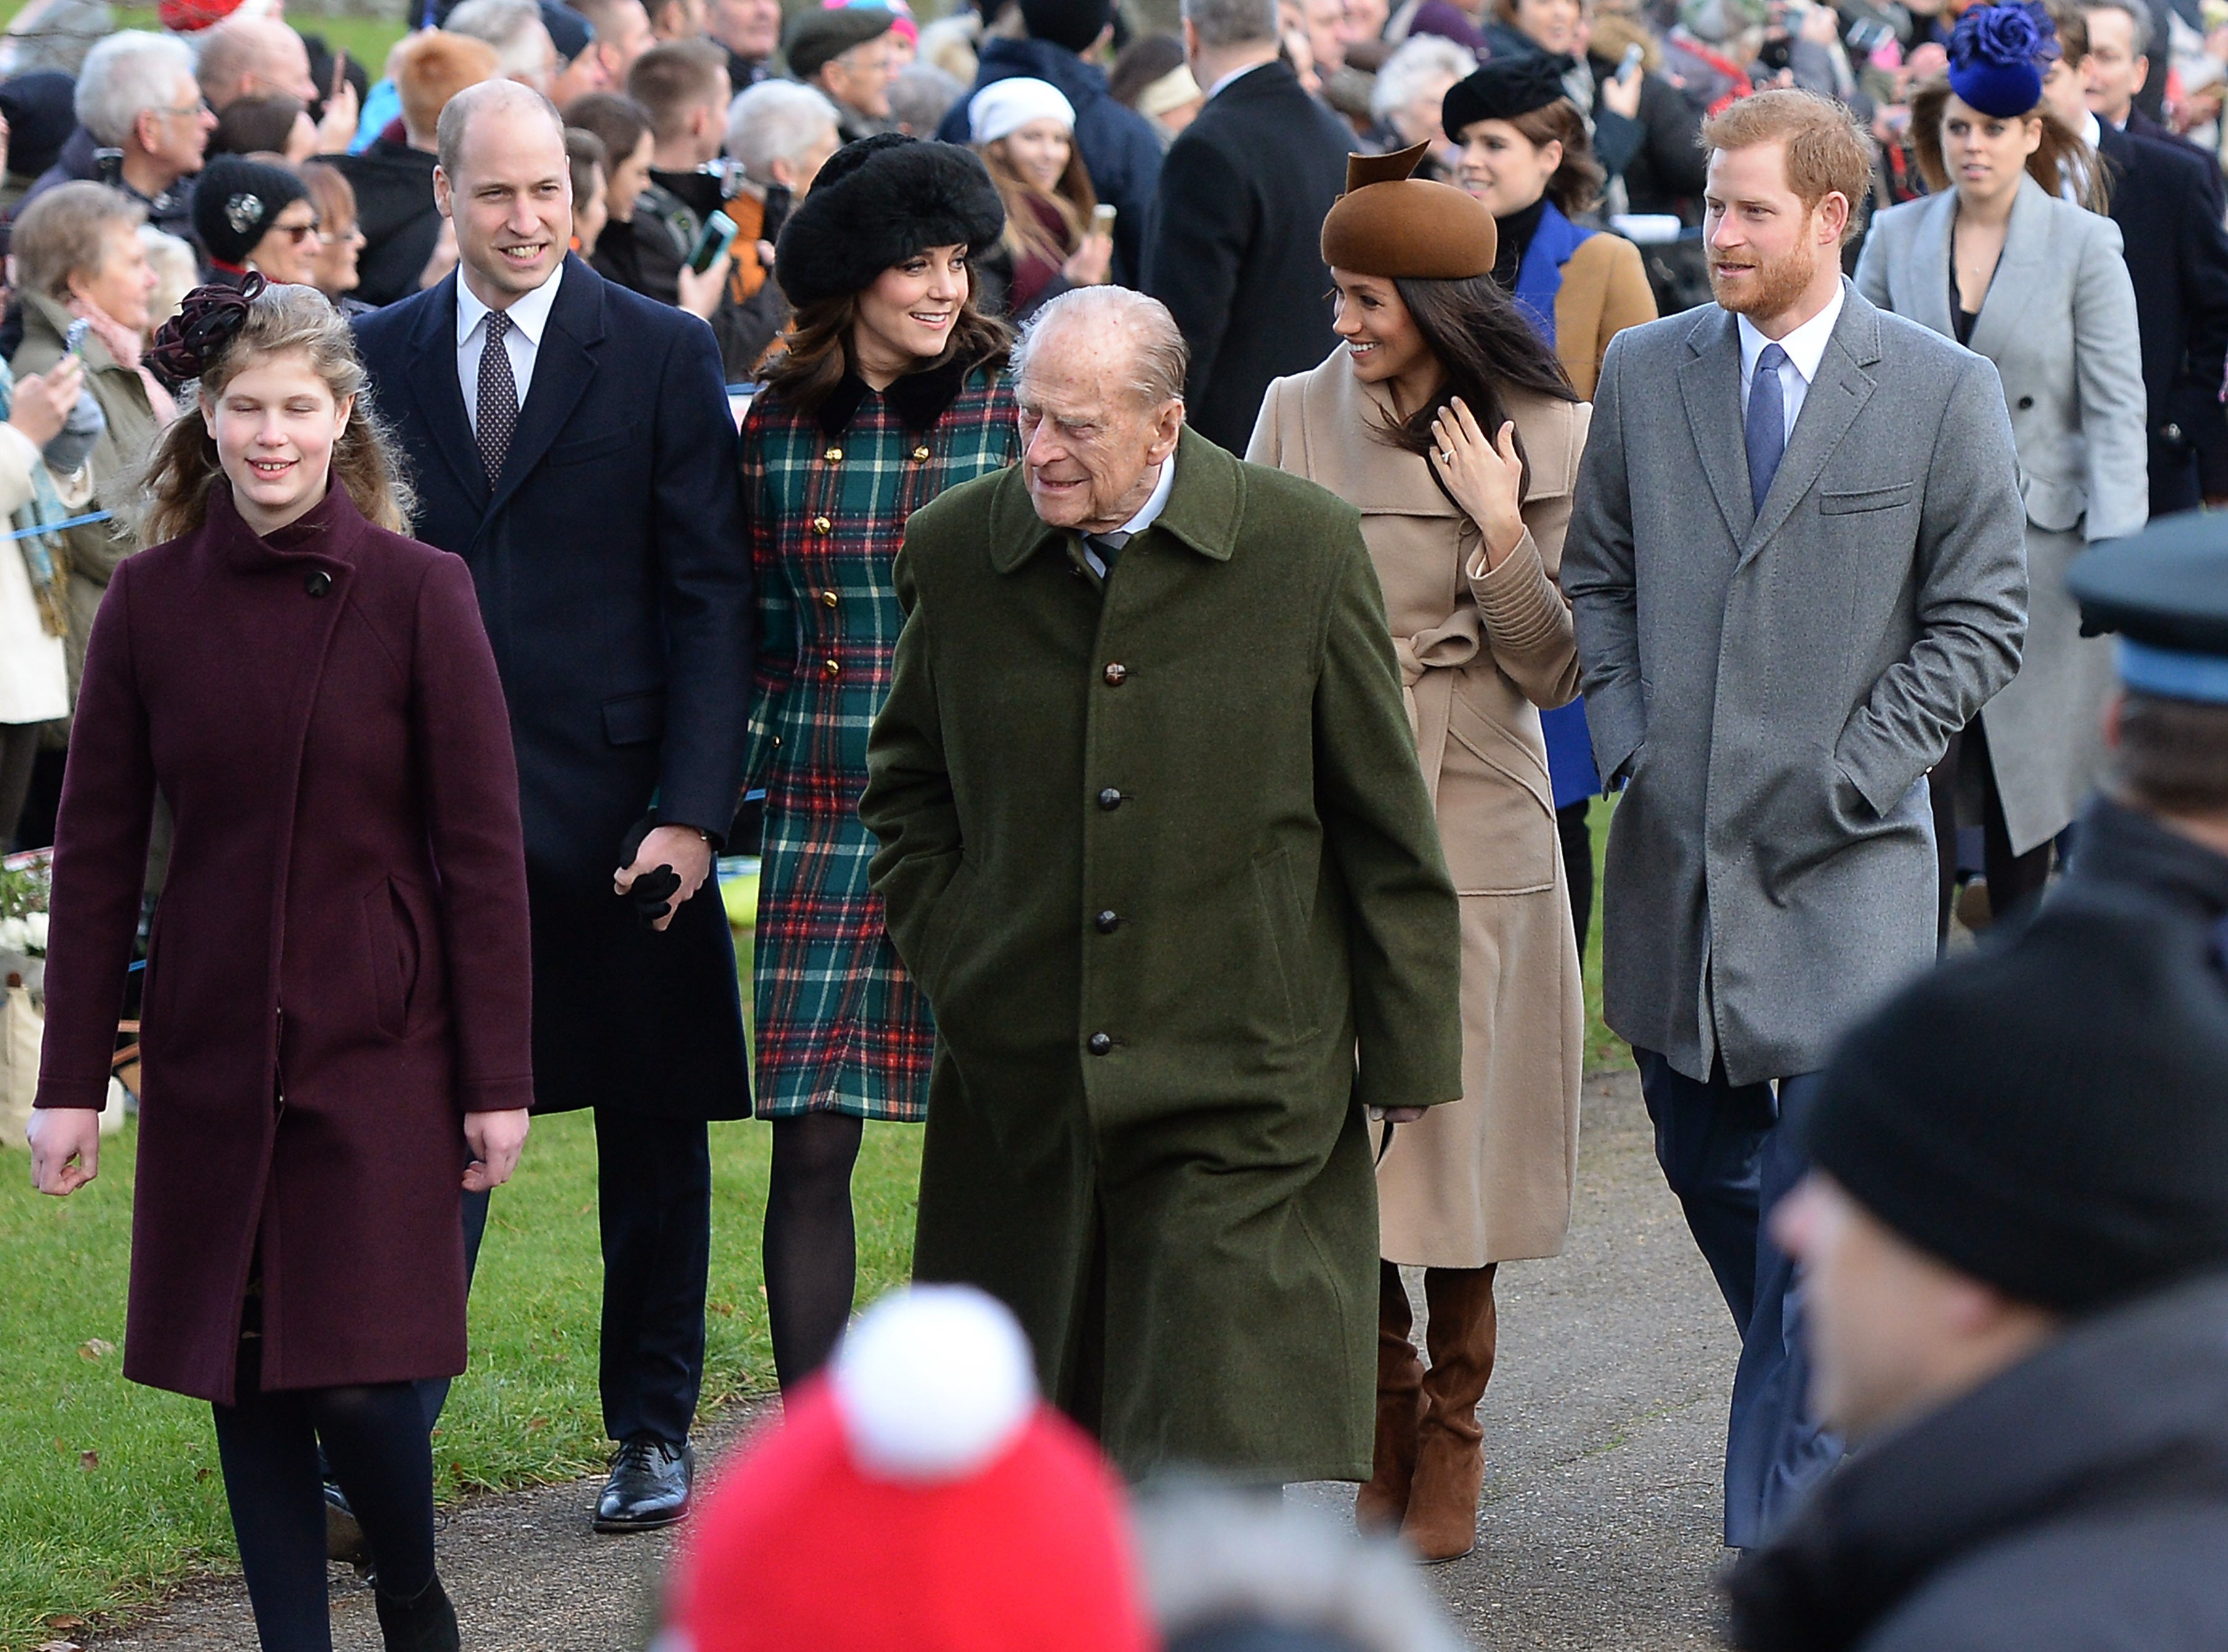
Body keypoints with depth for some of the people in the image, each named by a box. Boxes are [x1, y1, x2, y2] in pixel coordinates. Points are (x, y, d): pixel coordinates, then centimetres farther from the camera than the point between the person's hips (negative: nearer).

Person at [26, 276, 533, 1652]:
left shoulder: (417, 594, -5)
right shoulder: (153, 602, 1)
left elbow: (483, 852, -3)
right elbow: (96, 852, 5)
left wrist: (500, 1077, -5)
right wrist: (73, 1082, 2)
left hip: (378, 1053, -3)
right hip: (211, 1059, 3)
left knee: (359, 1375, -7)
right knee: (246, 1380, 5)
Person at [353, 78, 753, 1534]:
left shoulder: (664, 356, -1)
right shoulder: (383, 358, 7)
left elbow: (711, 596, -3)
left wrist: (693, 806, -12)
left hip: (616, 797, -1)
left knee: (653, 1126, 8)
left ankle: (655, 1431, 19)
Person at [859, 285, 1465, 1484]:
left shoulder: (1304, 550, -5)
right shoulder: (955, 552, 3)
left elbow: (1387, 827, 1)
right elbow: (907, 778, 20)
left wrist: (1409, 1054, 2)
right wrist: (945, 952, 6)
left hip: (1237, 1083, -3)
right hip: (1021, 1075, 3)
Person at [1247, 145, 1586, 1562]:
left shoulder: (1547, 439, -2)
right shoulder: (1300, 416, 4)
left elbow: (1555, 670, -3)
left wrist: (1499, 529, -14)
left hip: (1471, 822, -2)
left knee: (1451, 1124, 1)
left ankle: (1451, 1447, 17)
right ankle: (1388, 1433, 17)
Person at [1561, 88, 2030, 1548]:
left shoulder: (1942, 392, -3)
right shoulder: (1646, 372, 7)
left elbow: (1982, 619, -2)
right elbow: (1598, 576, 15)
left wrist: (1855, 774, -9)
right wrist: (1626, 737, 1)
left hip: (1845, 859, -4)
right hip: (1676, 845, 4)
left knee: (1825, 1177, -9)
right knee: (1705, 1157, 13)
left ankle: (1793, 1521, -3)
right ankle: (1832, 1391, 37)